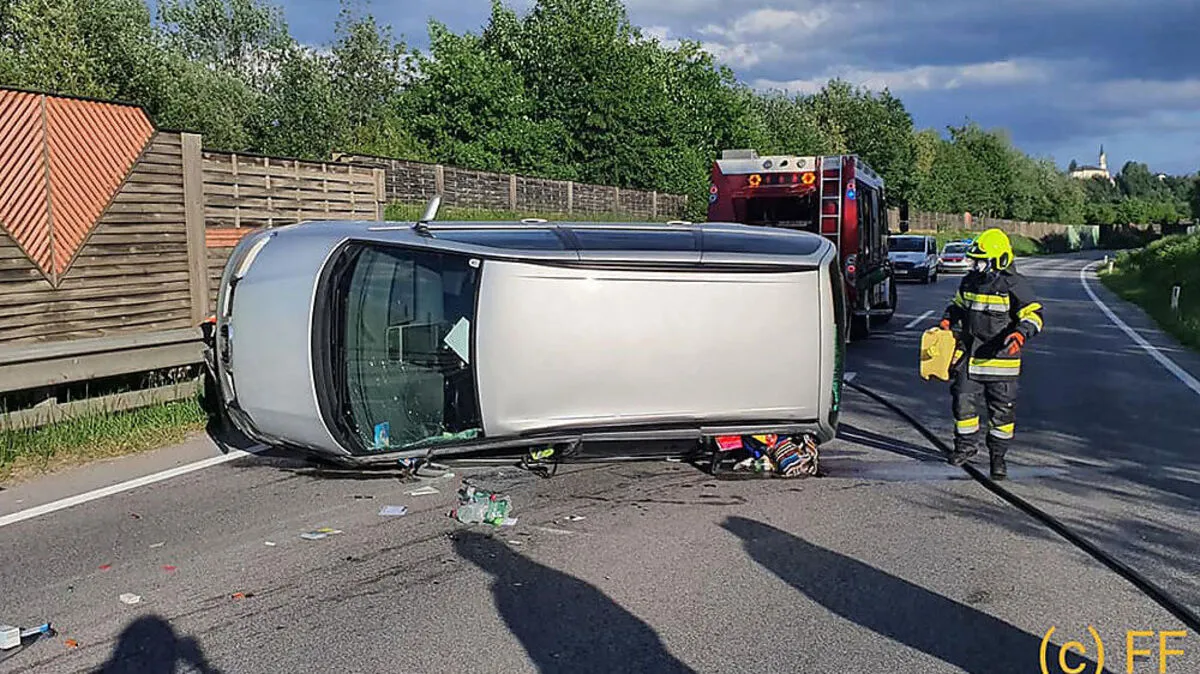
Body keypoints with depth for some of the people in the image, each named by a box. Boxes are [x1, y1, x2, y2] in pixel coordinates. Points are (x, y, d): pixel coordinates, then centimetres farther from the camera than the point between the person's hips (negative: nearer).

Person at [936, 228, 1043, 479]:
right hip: (969, 354, 5)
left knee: (1002, 409, 4)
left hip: (1000, 358, -5)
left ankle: (998, 456, 18)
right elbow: (958, 306, 25)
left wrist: (1021, 333, -31)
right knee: (963, 402, 6)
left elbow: (1034, 314, -13)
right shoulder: (970, 282, 8)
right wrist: (947, 321, 7)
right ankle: (966, 445, 26)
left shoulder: (1014, 285, -10)